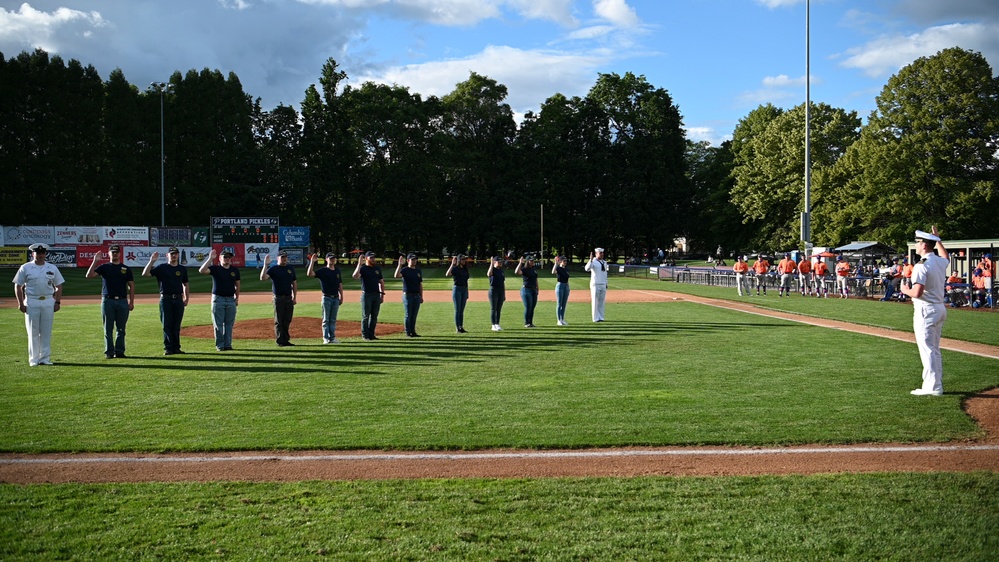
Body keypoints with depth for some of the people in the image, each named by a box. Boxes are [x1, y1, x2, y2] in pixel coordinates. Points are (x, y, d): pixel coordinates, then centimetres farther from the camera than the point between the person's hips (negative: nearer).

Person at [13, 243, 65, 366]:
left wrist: (57, 302, 2)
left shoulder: (52, 268, 9)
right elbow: (18, 286, 3)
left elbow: (59, 286, 12)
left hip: (48, 302, 2)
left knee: (46, 331, 4)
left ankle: (45, 358, 10)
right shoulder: (25, 268, 3)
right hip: (31, 302, -2)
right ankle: (34, 359, 6)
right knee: (33, 331, 1)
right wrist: (20, 303, -5)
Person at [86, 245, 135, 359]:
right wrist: (95, 261, -15)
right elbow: (89, 276, -7)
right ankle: (109, 352, 5)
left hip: (122, 301, 1)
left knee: (121, 329, 4)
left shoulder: (126, 269, 11)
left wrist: (131, 302, 3)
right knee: (108, 329, 1)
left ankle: (120, 351, 9)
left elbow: (131, 286, 10)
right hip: (108, 301, -1)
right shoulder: (104, 267, 7)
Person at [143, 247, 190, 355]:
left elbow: (185, 285, 18)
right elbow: (145, 274, -7)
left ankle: (176, 347, 9)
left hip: (178, 299, 3)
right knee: (167, 325, -2)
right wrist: (151, 261, -16)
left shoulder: (182, 269, 12)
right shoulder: (161, 268, 2)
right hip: (165, 299, -3)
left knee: (176, 325, 5)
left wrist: (186, 299, 8)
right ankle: (168, 348, 0)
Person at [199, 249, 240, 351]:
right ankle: (220, 345, 6)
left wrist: (237, 298, 11)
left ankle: (228, 344, 11)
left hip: (231, 300, 3)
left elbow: (237, 285, 17)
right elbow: (202, 271, -20)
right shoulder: (215, 269, -3)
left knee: (229, 323, 5)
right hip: (218, 299, -3)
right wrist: (210, 258, -23)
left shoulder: (235, 270, 9)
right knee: (218, 324, 0)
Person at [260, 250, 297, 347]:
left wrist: (295, 297, 9)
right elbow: (263, 278, -17)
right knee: (279, 321, -1)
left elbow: (294, 283, 15)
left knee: (287, 321, 8)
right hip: (278, 298, -4)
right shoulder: (273, 269, -2)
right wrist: (265, 265, -25)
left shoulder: (291, 269, 12)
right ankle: (280, 341, 2)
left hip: (289, 298, 5)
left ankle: (286, 340, 13)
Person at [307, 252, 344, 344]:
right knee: (326, 319, -1)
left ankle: (332, 338, 13)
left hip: (336, 298, 5)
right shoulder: (322, 271, -5)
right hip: (327, 298, -5)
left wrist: (341, 297, 12)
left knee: (333, 319, 9)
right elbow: (309, 274, -20)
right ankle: (326, 338, 2)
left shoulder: (337, 270, 12)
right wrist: (312, 262, -27)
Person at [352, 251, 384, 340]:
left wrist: (382, 293, 10)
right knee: (366, 316, 0)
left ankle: (371, 334, 17)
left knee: (374, 316, 9)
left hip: (376, 295, 5)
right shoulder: (362, 268, -5)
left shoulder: (377, 268, 12)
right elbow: (355, 276, -25)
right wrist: (359, 264, -28)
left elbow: (381, 281, 17)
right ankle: (365, 335, 5)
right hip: (366, 295, -5)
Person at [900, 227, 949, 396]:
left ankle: (932, 387, -4)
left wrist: (905, 290, -6)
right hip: (940, 308, 9)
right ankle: (937, 385, 21)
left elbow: (917, 292, -26)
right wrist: (938, 239, 40)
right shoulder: (941, 262, 7)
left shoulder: (922, 265, -19)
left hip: (926, 310, -9)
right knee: (935, 349, 16)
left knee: (927, 350, -4)